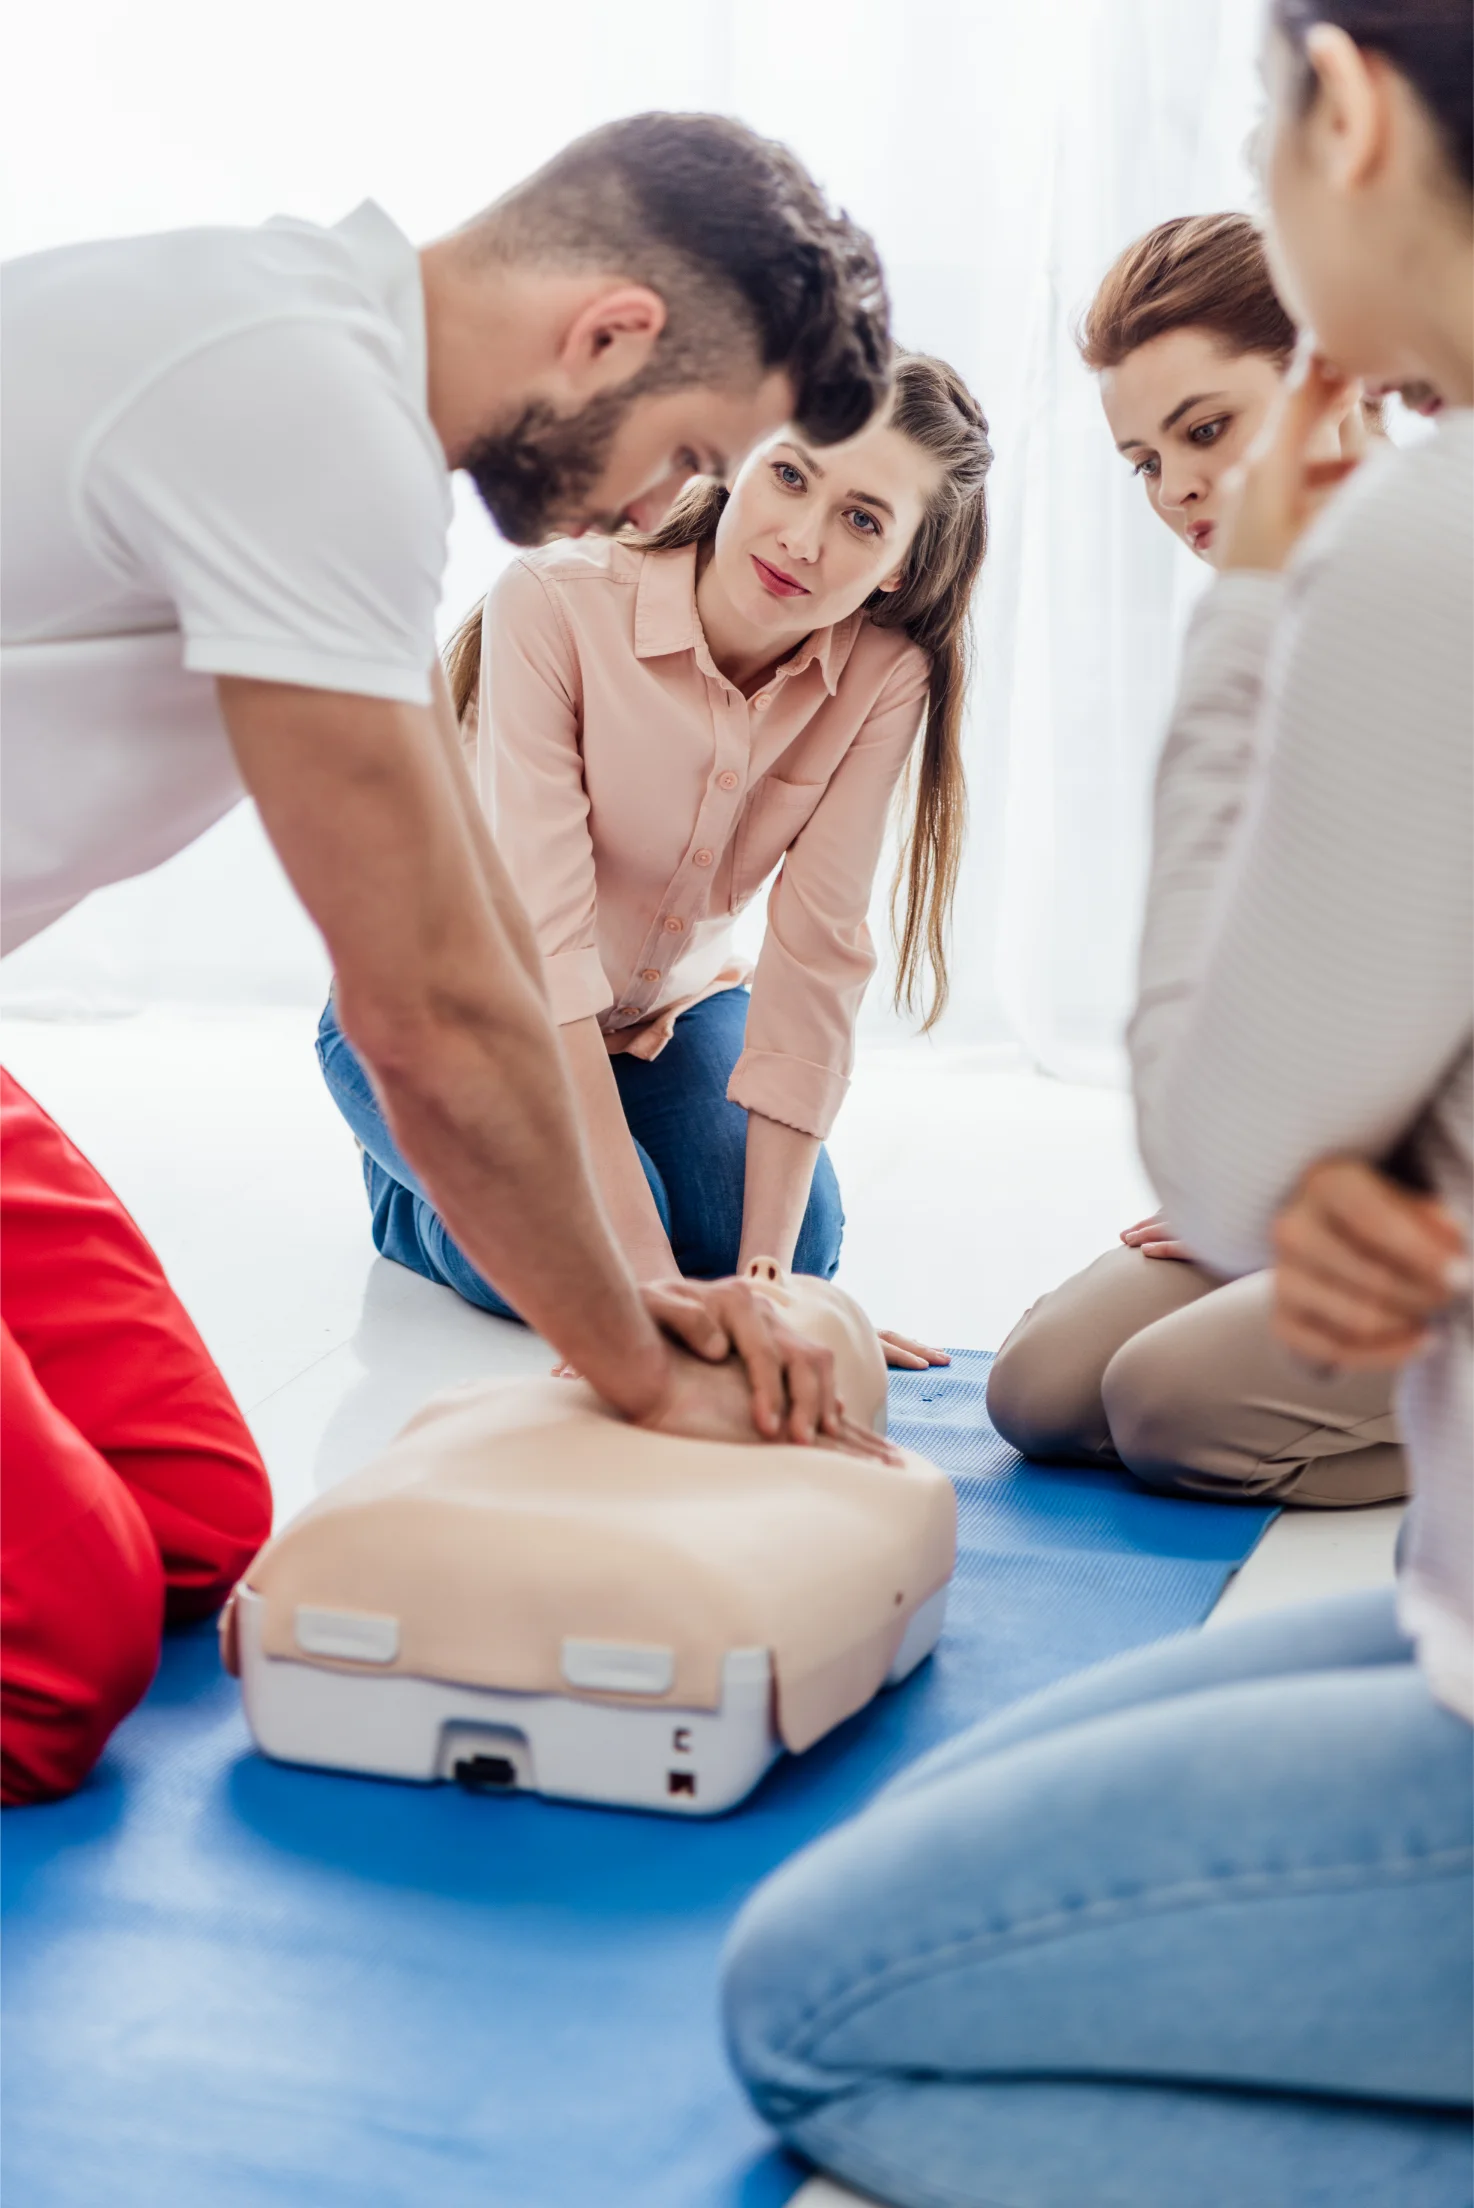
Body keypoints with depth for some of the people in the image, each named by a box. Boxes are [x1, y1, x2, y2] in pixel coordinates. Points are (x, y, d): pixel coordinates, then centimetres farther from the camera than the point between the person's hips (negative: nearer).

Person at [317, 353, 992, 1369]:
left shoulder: (884, 676, -22)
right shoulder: (556, 603, -32)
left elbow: (819, 952, -23)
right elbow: (542, 943, -36)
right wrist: (649, 1278, -41)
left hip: (670, 1008, 3)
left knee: (803, 1247, -16)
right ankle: (416, 1184, 11)